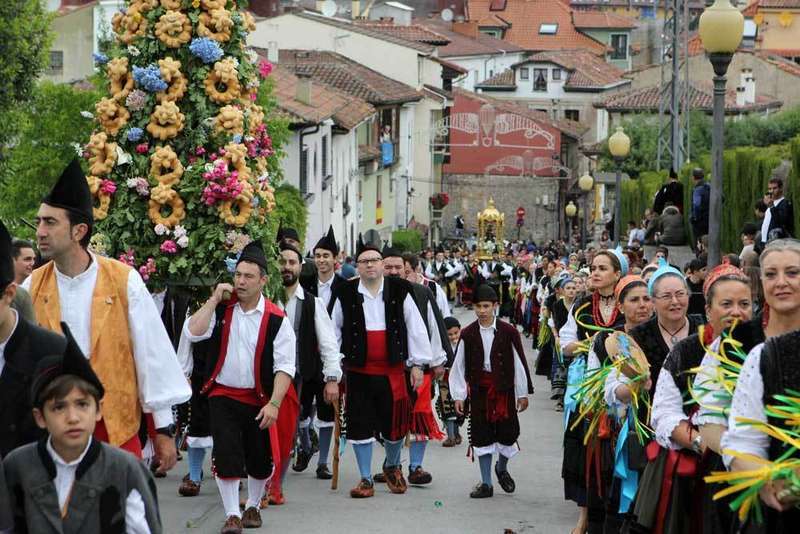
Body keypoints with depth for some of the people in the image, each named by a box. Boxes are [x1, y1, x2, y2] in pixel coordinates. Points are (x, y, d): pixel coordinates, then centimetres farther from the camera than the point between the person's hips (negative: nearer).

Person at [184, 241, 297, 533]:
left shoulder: (276, 319, -8)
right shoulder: (221, 310, 1)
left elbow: (285, 366, -10)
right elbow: (192, 333, -15)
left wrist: (274, 403, -19)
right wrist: (215, 298, -14)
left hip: (259, 399, -1)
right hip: (223, 396, 1)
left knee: (260, 459, 10)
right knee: (226, 456, -7)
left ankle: (253, 507, 35)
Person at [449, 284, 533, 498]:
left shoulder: (508, 332, -6)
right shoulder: (468, 334, -2)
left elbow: (519, 362, 0)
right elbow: (459, 366, 3)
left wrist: (523, 393, 2)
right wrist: (458, 395, 1)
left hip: (504, 389, -1)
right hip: (478, 390, 1)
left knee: (507, 432, 3)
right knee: (481, 435, 4)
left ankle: (502, 468, 33)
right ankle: (486, 483, 12)